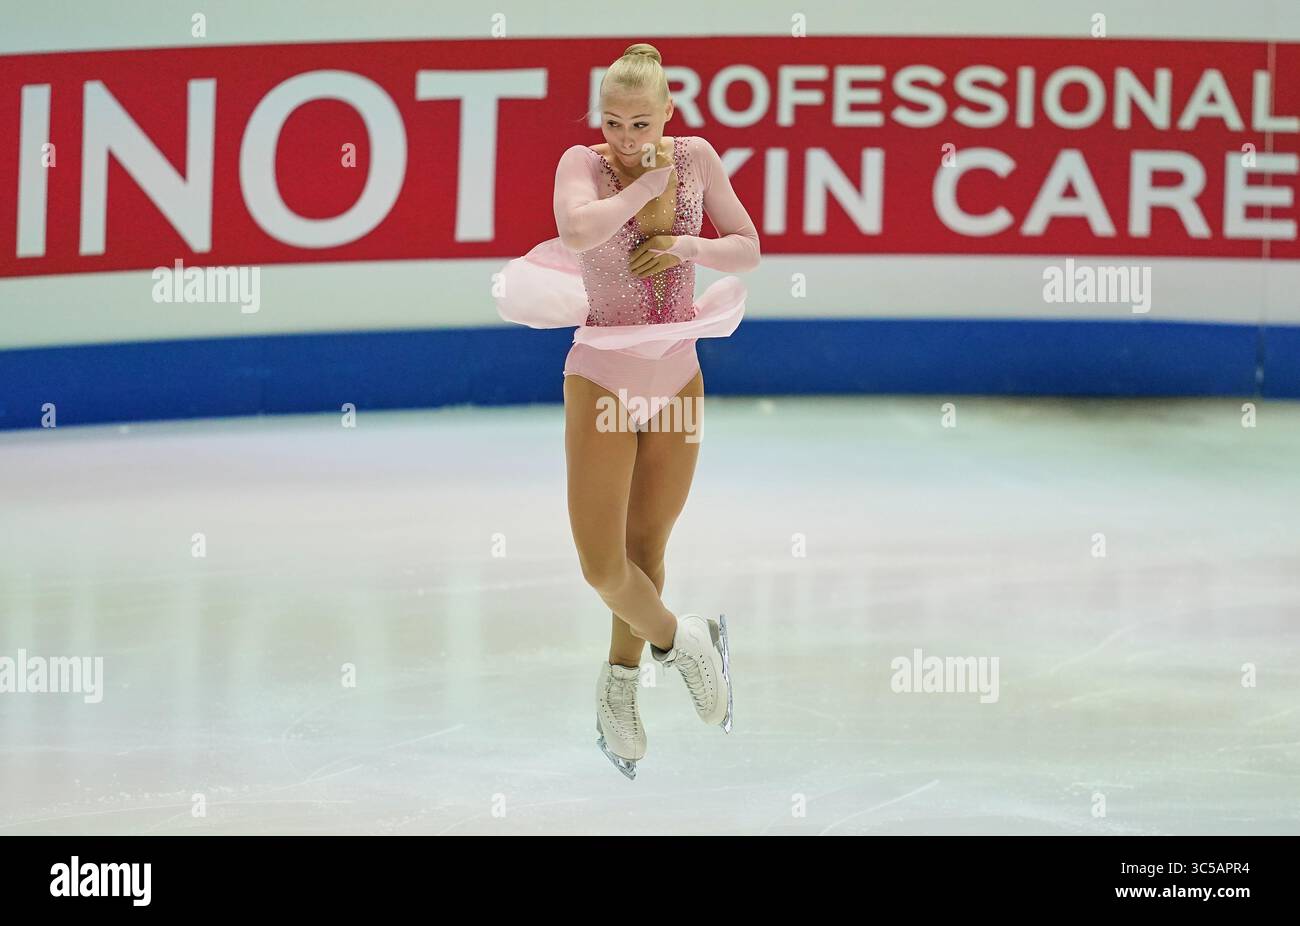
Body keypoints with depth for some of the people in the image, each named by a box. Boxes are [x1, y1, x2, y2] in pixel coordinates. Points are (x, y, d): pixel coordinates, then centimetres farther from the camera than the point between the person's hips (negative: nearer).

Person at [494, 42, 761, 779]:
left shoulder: (697, 158, -3)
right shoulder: (584, 164, -14)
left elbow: (749, 250, 4)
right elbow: (578, 230, -36)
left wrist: (689, 247, -14)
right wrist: (649, 182, -25)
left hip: (678, 378, 3)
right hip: (604, 377, -3)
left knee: (647, 546, 14)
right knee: (601, 564, -7)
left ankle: (620, 690, 32)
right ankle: (680, 642, 20)